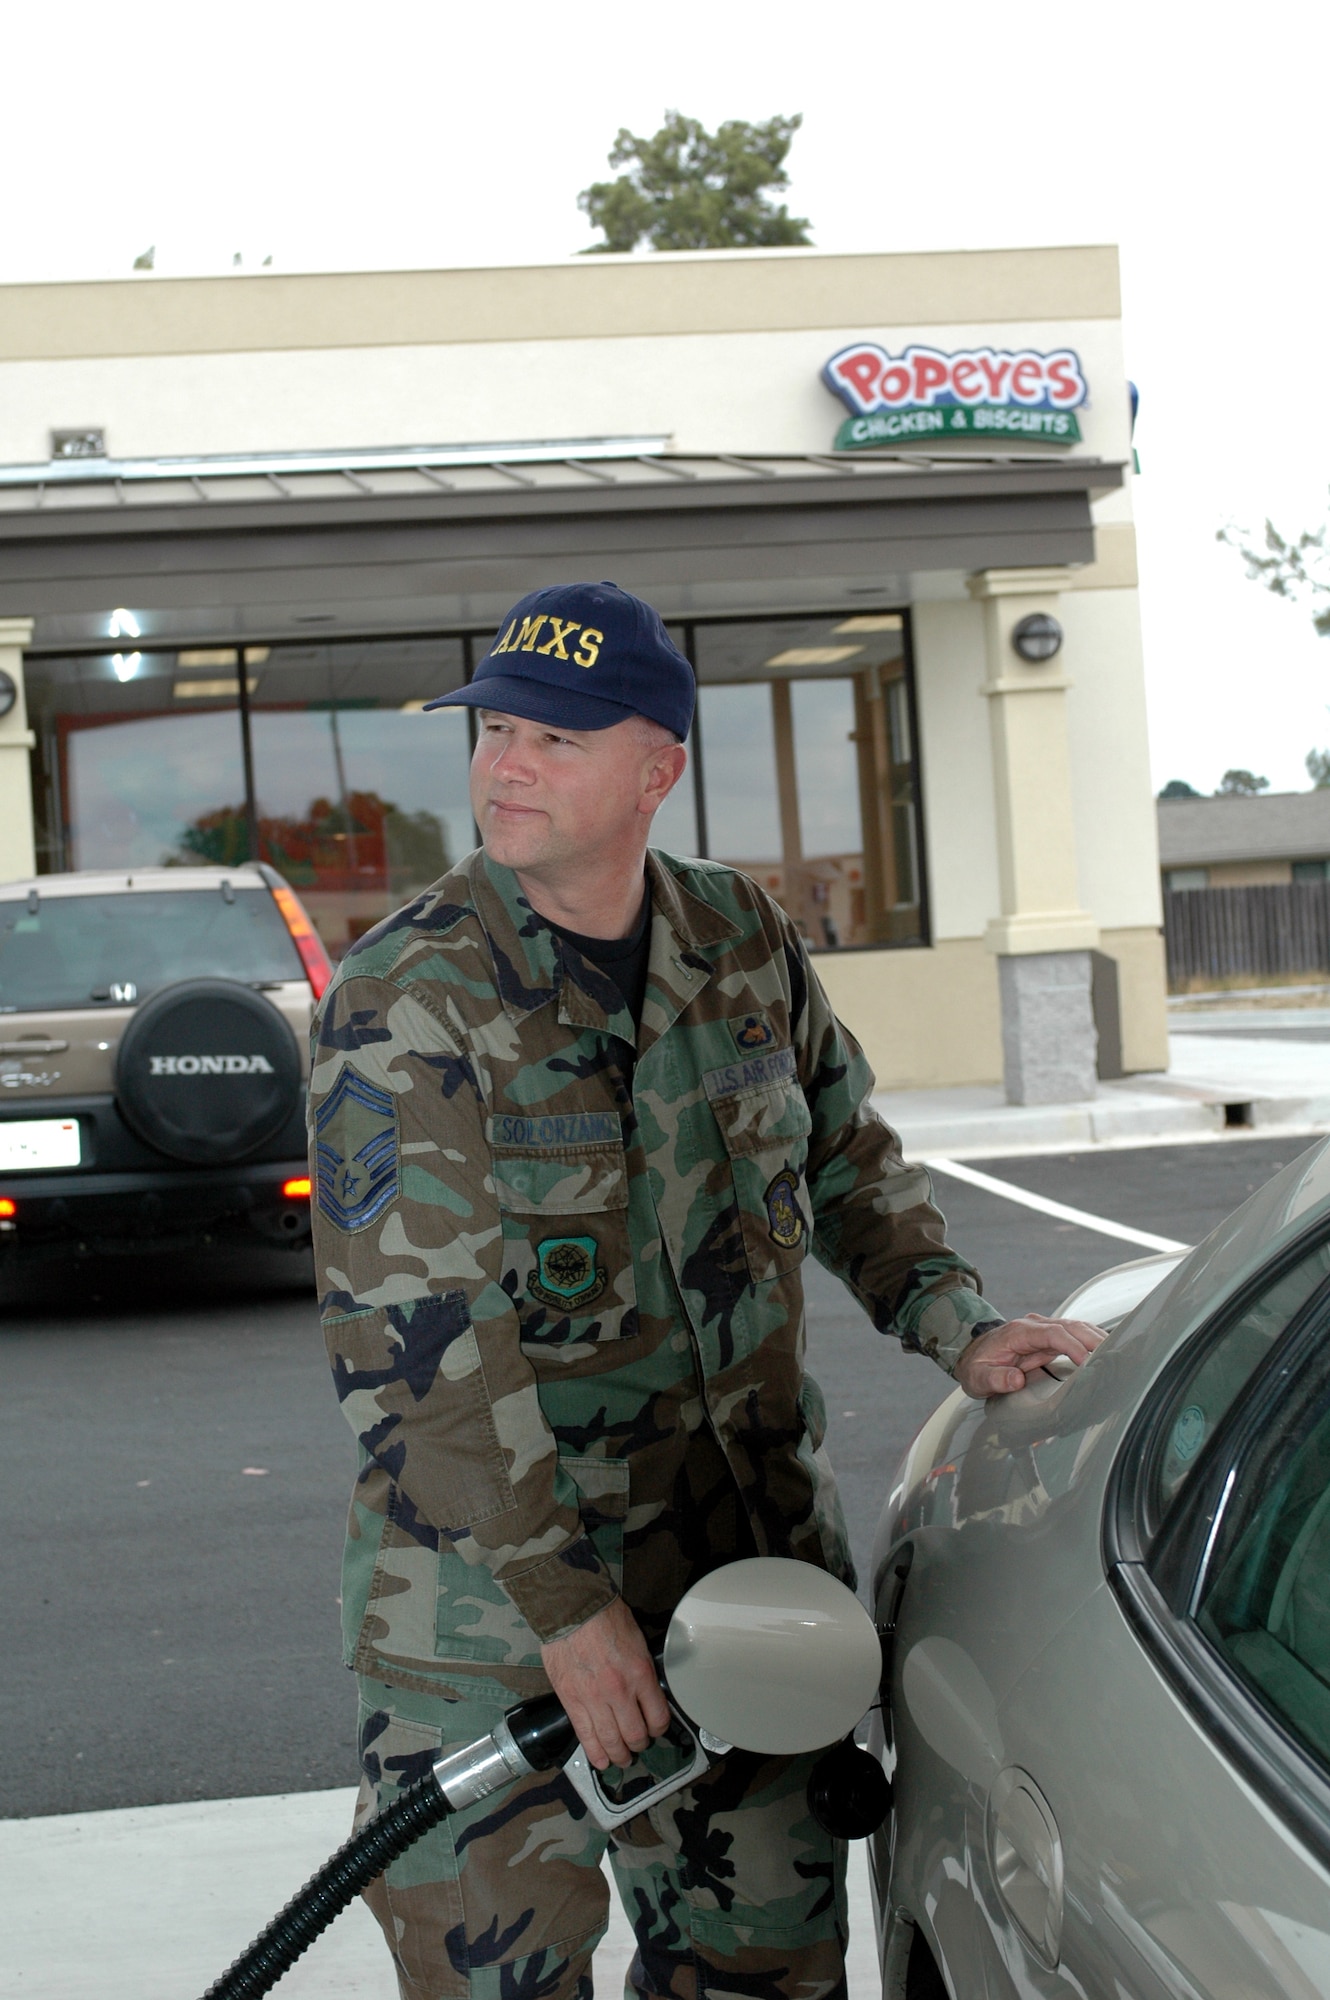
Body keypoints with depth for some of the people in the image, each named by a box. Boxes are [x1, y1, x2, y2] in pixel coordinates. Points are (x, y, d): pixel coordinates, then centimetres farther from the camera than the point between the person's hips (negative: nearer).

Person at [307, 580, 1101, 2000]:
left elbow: (847, 1163, 17)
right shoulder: (404, 998, -15)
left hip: (755, 1553, 5)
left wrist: (957, 1326, 1)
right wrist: (563, 1604, -22)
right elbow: (413, 1336, -20)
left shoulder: (746, 942, 2)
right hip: (490, 1585, -5)